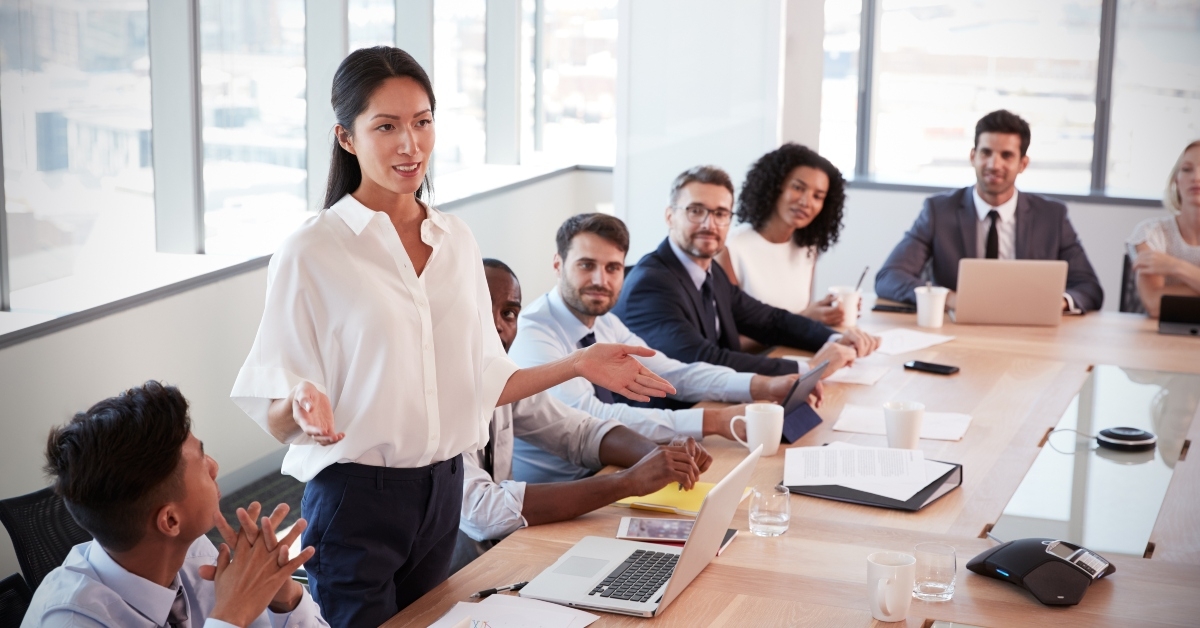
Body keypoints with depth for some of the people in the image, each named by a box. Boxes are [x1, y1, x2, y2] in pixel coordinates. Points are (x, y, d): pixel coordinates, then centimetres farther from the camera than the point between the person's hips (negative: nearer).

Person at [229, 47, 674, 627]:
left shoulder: (455, 240, 5)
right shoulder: (309, 253, -12)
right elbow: (275, 417, -10)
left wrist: (578, 364, 4)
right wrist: (303, 405, -32)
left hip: (443, 492, 5)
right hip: (354, 498, -5)